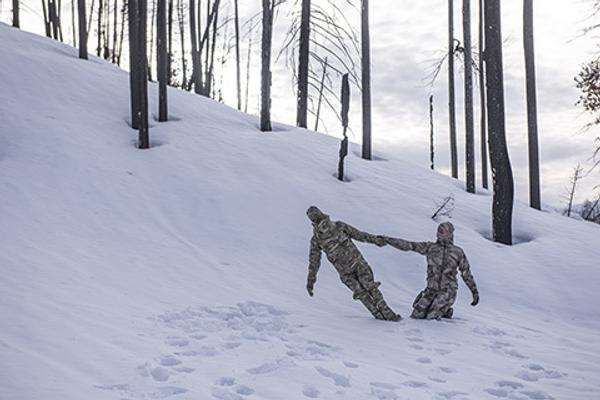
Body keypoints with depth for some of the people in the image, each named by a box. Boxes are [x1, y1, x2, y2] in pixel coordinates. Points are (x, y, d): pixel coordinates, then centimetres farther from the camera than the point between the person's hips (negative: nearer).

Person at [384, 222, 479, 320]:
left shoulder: (458, 252, 7)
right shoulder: (430, 247, 6)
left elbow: (466, 273, 13)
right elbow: (408, 245, -1)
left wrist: (475, 291, 11)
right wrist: (386, 239, -10)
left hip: (447, 290, -2)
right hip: (431, 290, 3)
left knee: (431, 317, -18)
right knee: (416, 315, -5)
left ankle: (446, 311, 16)